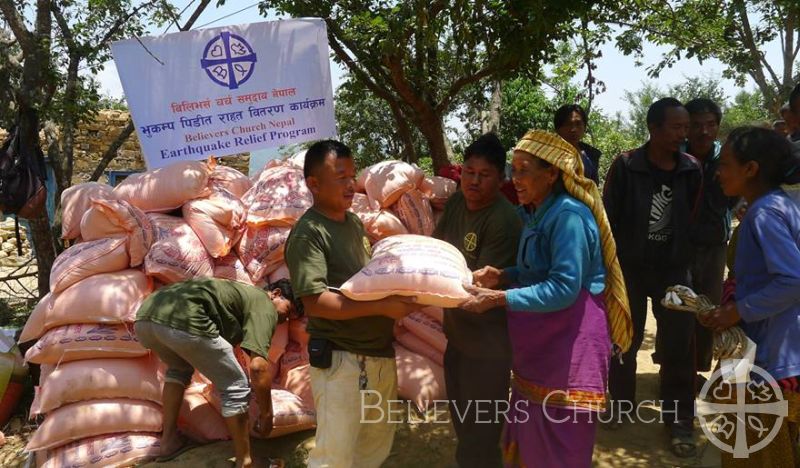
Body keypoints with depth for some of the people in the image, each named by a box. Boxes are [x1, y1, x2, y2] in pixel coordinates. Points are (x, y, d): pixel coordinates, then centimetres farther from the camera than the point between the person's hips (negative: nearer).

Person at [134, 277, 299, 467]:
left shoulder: (244, 294, 36)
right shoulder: (264, 304, 11)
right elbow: (257, 366, -3)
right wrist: (266, 414, 9)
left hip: (145, 316, 10)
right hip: (182, 320, -9)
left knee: (179, 369, 39)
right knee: (236, 388, 7)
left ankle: (169, 440, 35)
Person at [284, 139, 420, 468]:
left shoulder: (354, 222, 10)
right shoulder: (308, 233, -16)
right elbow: (315, 302, -24)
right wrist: (383, 307, -25)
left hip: (380, 353, 8)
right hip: (341, 360, -8)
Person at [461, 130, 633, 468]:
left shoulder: (569, 215, -21)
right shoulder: (535, 213, 9)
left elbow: (564, 288, -26)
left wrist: (498, 298, -26)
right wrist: (500, 276, -3)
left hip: (568, 346, -9)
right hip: (538, 346, 9)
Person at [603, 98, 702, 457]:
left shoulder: (691, 170, 0)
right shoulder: (625, 166, -10)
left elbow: (692, 219, 6)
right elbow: (607, 218, -8)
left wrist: (686, 259, 4)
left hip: (674, 269, 2)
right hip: (628, 267, -2)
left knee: (679, 345, 3)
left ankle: (679, 420, 17)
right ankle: (620, 403, 32)